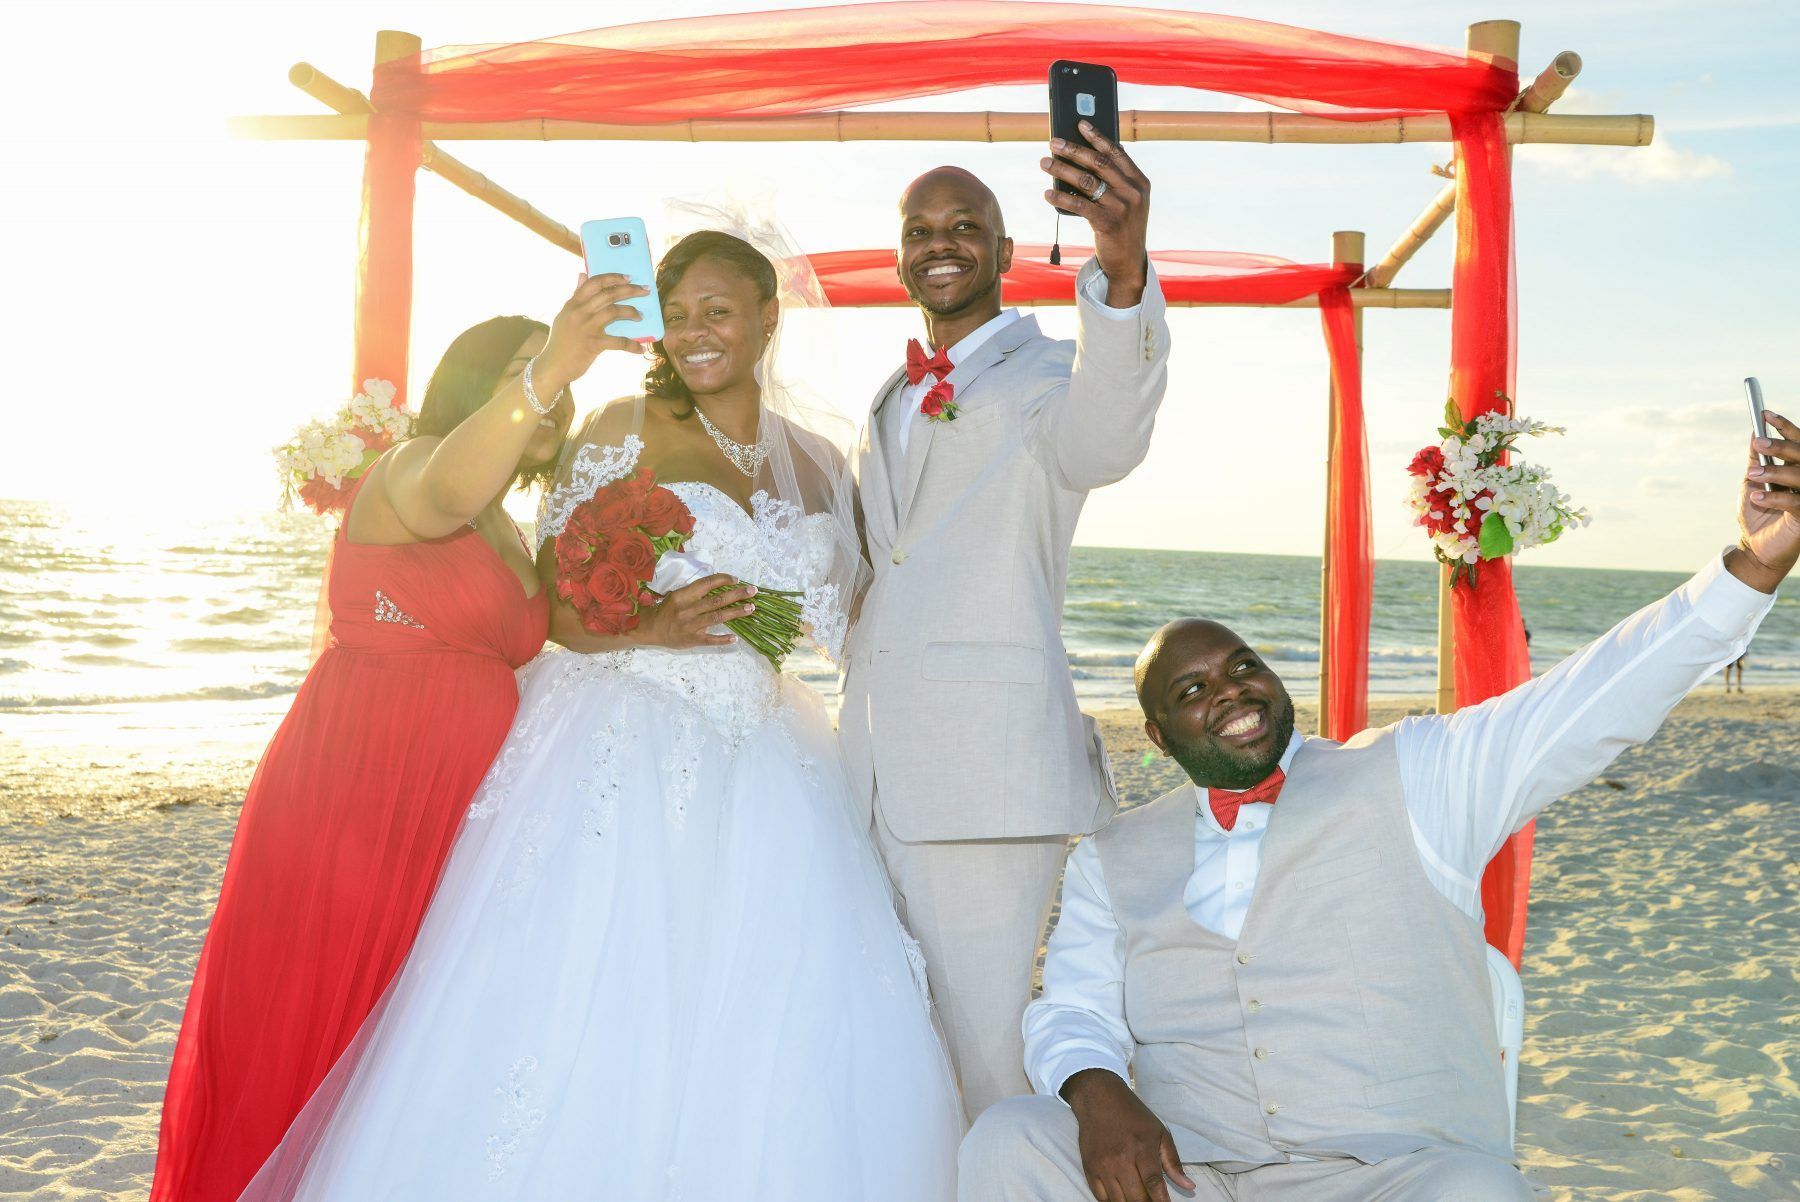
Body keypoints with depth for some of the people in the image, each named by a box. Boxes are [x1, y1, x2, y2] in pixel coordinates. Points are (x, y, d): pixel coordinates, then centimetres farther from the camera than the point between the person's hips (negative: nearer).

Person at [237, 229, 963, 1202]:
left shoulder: (820, 459, 13)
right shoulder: (625, 431, -1)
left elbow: (843, 614, 22)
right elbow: (548, 609, -5)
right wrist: (648, 629, -20)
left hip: (767, 772, 5)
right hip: (624, 760, -4)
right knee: (599, 1013, -7)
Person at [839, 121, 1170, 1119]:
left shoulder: (1052, 376, -1)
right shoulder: (888, 402, 21)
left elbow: (1105, 435, -27)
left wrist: (1122, 265, -44)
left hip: (986, 773, -6)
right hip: (869, 770, 7)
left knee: (985, 1054, -3)